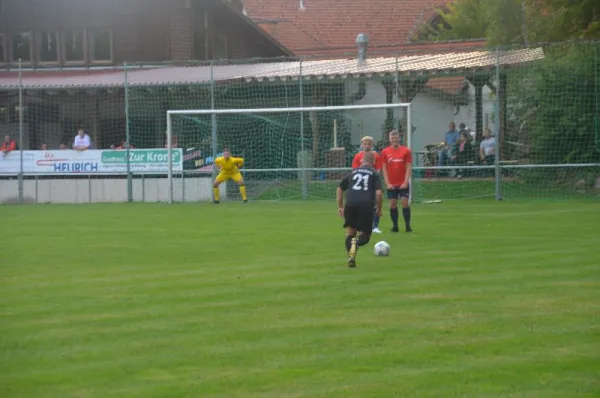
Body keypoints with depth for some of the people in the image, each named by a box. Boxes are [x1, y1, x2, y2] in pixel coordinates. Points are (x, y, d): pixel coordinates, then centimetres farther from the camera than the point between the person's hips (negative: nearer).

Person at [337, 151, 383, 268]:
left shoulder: (353, 172, 23)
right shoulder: (374, 174, 12)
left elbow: (340, 189, 24)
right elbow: (379, 193, -1)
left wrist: (340, 207, 31)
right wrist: (379, 209, 12)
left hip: (350, 204, 2)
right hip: (366, 205, -2)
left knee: (351, 232, 18)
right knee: (366, 235, 10)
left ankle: (351, 258, -2)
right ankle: (356, 243, -26)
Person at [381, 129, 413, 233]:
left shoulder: (406, 151, 0)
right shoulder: (385, 152, 4)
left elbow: (409, 167, -2)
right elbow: (384, 168, 4)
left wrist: (406, 182, -10)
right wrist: (387, 183, -4)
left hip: (403, 184, -1)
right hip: (391, 184, 1)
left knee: (405, 203, -6)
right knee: (392, 204, 1)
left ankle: (407, 226, -2)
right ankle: (395, 226, 8)